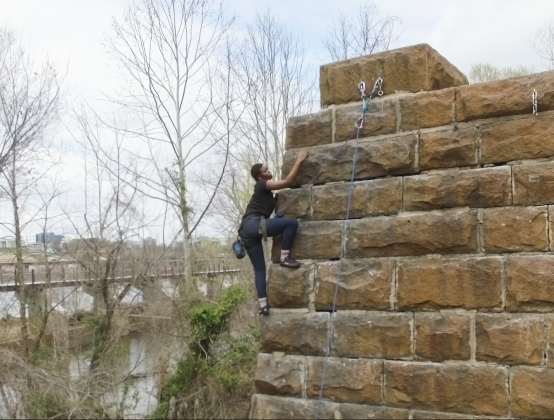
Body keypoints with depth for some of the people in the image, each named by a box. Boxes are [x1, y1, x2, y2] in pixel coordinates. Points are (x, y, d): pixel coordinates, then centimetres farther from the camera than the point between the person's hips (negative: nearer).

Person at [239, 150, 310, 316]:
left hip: (247, 230, 10)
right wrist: (299, 161, -1)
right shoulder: (263, 185, 2)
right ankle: (284, 258, -11)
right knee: (292, 223, -17)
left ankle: (263, 305, 0)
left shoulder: (264, 189, 30)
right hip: (253, 225, -10)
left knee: (259, 269, 6)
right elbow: (288, 181, -8)